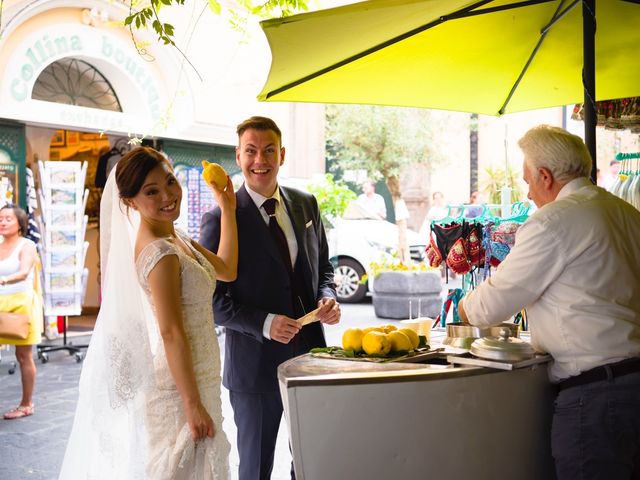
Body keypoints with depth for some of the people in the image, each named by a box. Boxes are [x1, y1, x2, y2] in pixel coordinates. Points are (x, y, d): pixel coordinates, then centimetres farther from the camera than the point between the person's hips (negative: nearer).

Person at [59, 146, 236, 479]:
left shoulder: (174, 238, 6)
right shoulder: (160, 253, -23)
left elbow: (226, 270, 17)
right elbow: (171, 333, -24)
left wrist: (228, 209, 14)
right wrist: (194, 405, -21)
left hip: (188, 378, 9)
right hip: (176, 388, -9)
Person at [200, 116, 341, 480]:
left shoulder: (306, 205, 5)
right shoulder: (220, 220, -11)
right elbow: (212, 300, -11)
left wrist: (328, 299, -5)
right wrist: (264, 324, -23)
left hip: (310, 352, 5)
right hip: (256, 364, -4)